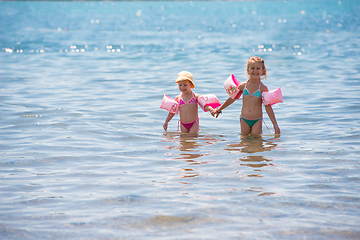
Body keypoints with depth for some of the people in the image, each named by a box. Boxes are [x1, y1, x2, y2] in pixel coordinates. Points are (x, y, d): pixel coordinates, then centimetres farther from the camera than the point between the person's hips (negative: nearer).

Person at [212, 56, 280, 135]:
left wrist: (275, 125, -6)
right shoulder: (243, 86, 4)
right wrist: (219, 109, 26)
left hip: (257, 121, -2)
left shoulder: (263, 88, -4)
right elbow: (232, 98, 19)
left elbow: (268, 107, -2)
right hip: (244, 120, 3)